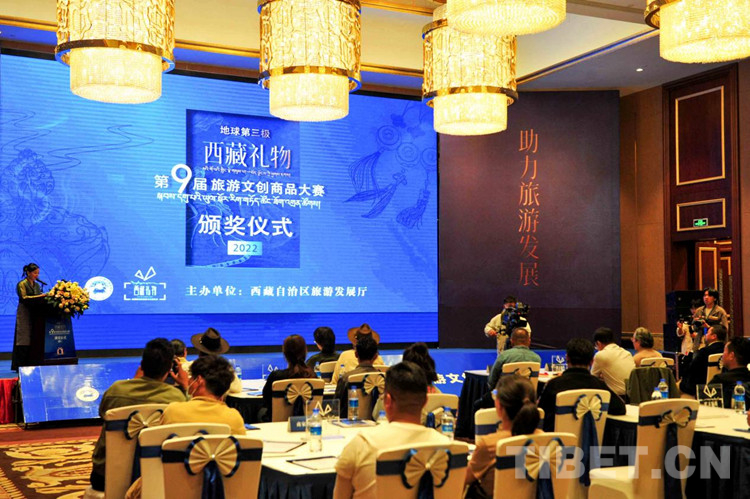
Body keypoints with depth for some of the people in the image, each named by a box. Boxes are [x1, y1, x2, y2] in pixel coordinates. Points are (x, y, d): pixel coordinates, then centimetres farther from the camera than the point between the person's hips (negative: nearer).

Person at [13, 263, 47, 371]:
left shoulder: (37, 285, 17)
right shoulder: (22, 284, -3)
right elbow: (24, 298, -14)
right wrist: (40, 296, -20)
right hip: (25, 314, -6)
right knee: (24, 341, -7)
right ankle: (20, 366, -4)